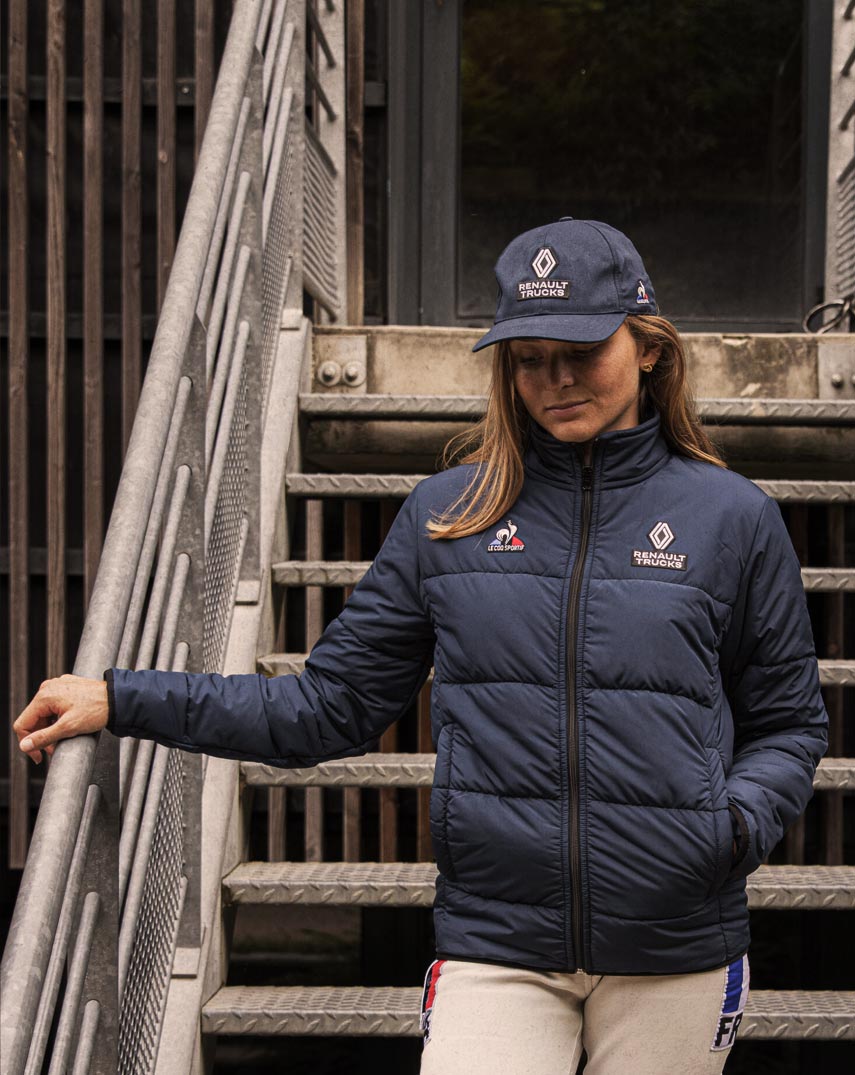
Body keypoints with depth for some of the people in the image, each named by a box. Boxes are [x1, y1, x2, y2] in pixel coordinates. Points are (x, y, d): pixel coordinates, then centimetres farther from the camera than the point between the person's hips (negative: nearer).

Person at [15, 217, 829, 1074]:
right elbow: (333, 705, 5)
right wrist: (124, 700, 0)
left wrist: (738, 821, -12)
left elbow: (787, 725, 9)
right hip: (496, 947, 0)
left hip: (677, 956, 1)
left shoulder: (733, 518, 0)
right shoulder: (446, 514, 2)